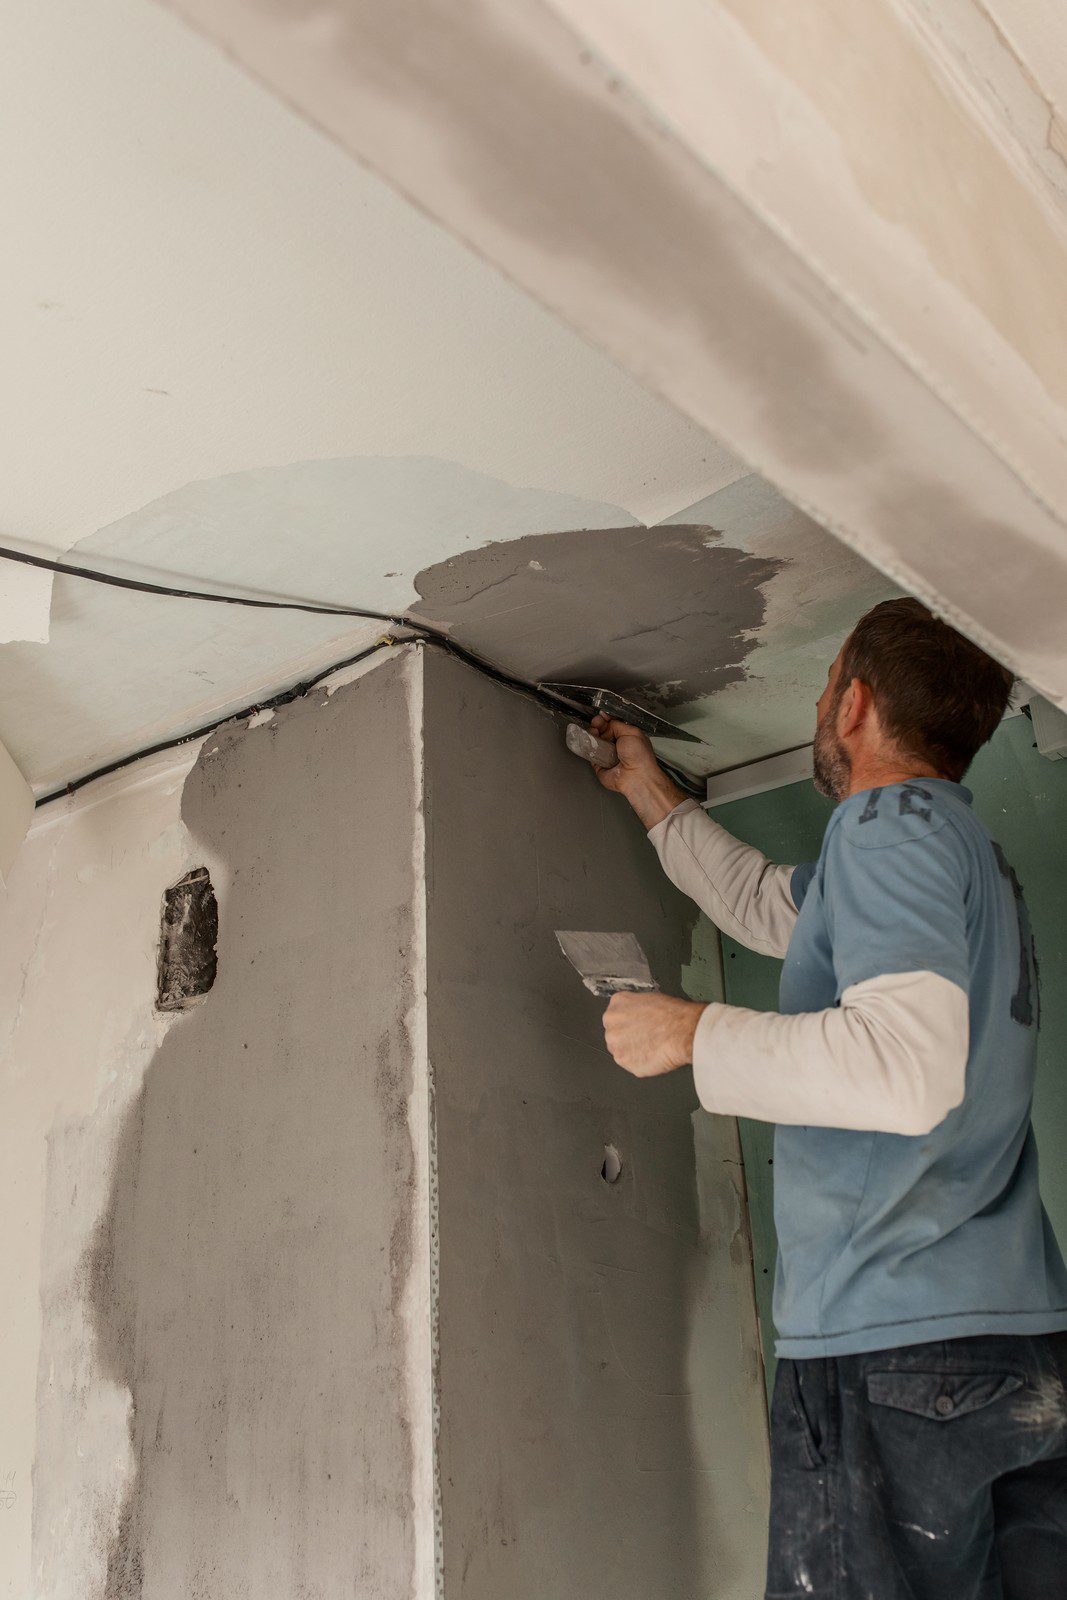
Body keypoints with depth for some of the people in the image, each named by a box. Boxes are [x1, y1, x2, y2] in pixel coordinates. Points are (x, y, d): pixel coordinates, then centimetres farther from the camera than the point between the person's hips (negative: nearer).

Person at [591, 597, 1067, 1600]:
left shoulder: (891, 821, -10)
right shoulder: (965, 843, 20)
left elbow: (908, 1066, -25)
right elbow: (768, 904, 36)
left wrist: (690, 1032, -14)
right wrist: (651, 795, 45)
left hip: (890, 1345, -9)